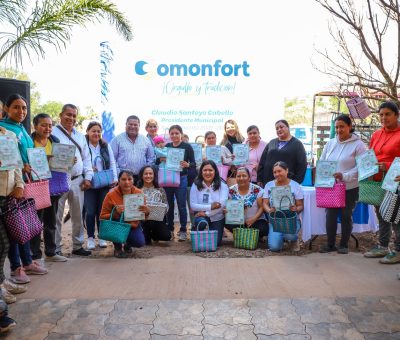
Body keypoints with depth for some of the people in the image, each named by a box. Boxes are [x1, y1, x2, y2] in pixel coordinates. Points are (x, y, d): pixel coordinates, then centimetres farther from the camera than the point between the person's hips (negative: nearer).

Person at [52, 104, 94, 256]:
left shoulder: (80, 136, 18)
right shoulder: (52, 133, -1)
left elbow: (86, 158, 17)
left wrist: (87, 177, 7)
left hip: (77, 180, 6)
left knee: (78, 215, 11)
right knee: (56, 216, 0)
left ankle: (78, 246, 22)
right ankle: (55, 249, 10)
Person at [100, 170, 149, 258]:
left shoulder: (139, 193, -12)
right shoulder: (111, 195, -19)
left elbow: (144, 216, 0)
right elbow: (103, 216, -14)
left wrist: (146, 212, -24)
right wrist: (115, 213, -32)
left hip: (133, 225, 1)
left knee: (140, 242, -22)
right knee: (119, 218, -33)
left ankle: (128, 244, 17)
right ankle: (117, 248, -8)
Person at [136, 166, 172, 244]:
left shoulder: (160, 190, 8)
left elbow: (166, 206, 6)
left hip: (158, 219, 1)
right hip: (142, 219, -1)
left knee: (167, 236, -20)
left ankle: (153, 234, 18)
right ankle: (147, 237, 6)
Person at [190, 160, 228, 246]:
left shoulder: (222, 186, -7)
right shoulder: (195, 185, -6)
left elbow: (222, 204, -17)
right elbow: (193, 205, -11)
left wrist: (206, 213, -24)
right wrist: (210, 207, -24)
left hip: (217, 218, 1)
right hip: (201, 216, 0)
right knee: (201, 222, -34)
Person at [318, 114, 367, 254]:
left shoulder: (358, 144, -7)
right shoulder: (330, 144, 8)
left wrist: (344, 176, -24)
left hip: (350, 188, -4)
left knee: (346, 216, 8)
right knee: (330, 215, 6)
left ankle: (344, 245, 23)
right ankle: (330, 244, 19)